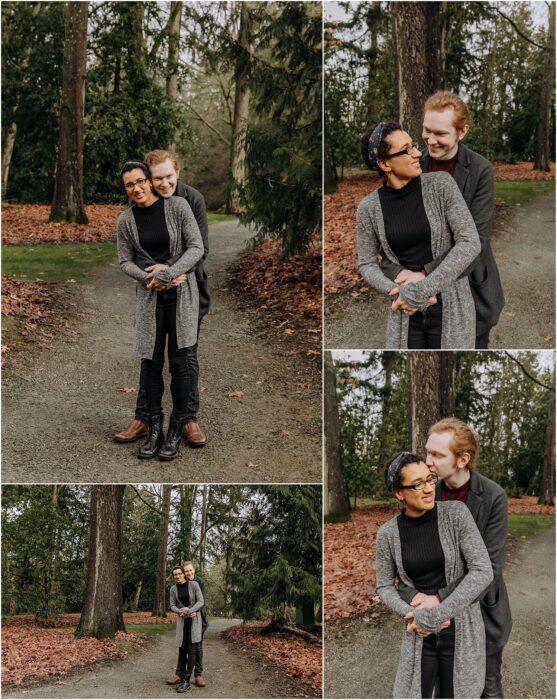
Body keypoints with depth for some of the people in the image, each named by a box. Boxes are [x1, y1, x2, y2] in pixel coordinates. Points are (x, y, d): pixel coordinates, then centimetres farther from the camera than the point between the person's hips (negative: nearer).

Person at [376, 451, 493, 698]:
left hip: (462, 631, -2)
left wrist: (436, 613, -20)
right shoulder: (388, 533, -4)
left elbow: (483, 572, -16)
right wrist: (412, 613, -15)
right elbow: (384, 587, 6)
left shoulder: (455, 513, -10)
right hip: (419, 636, 2)